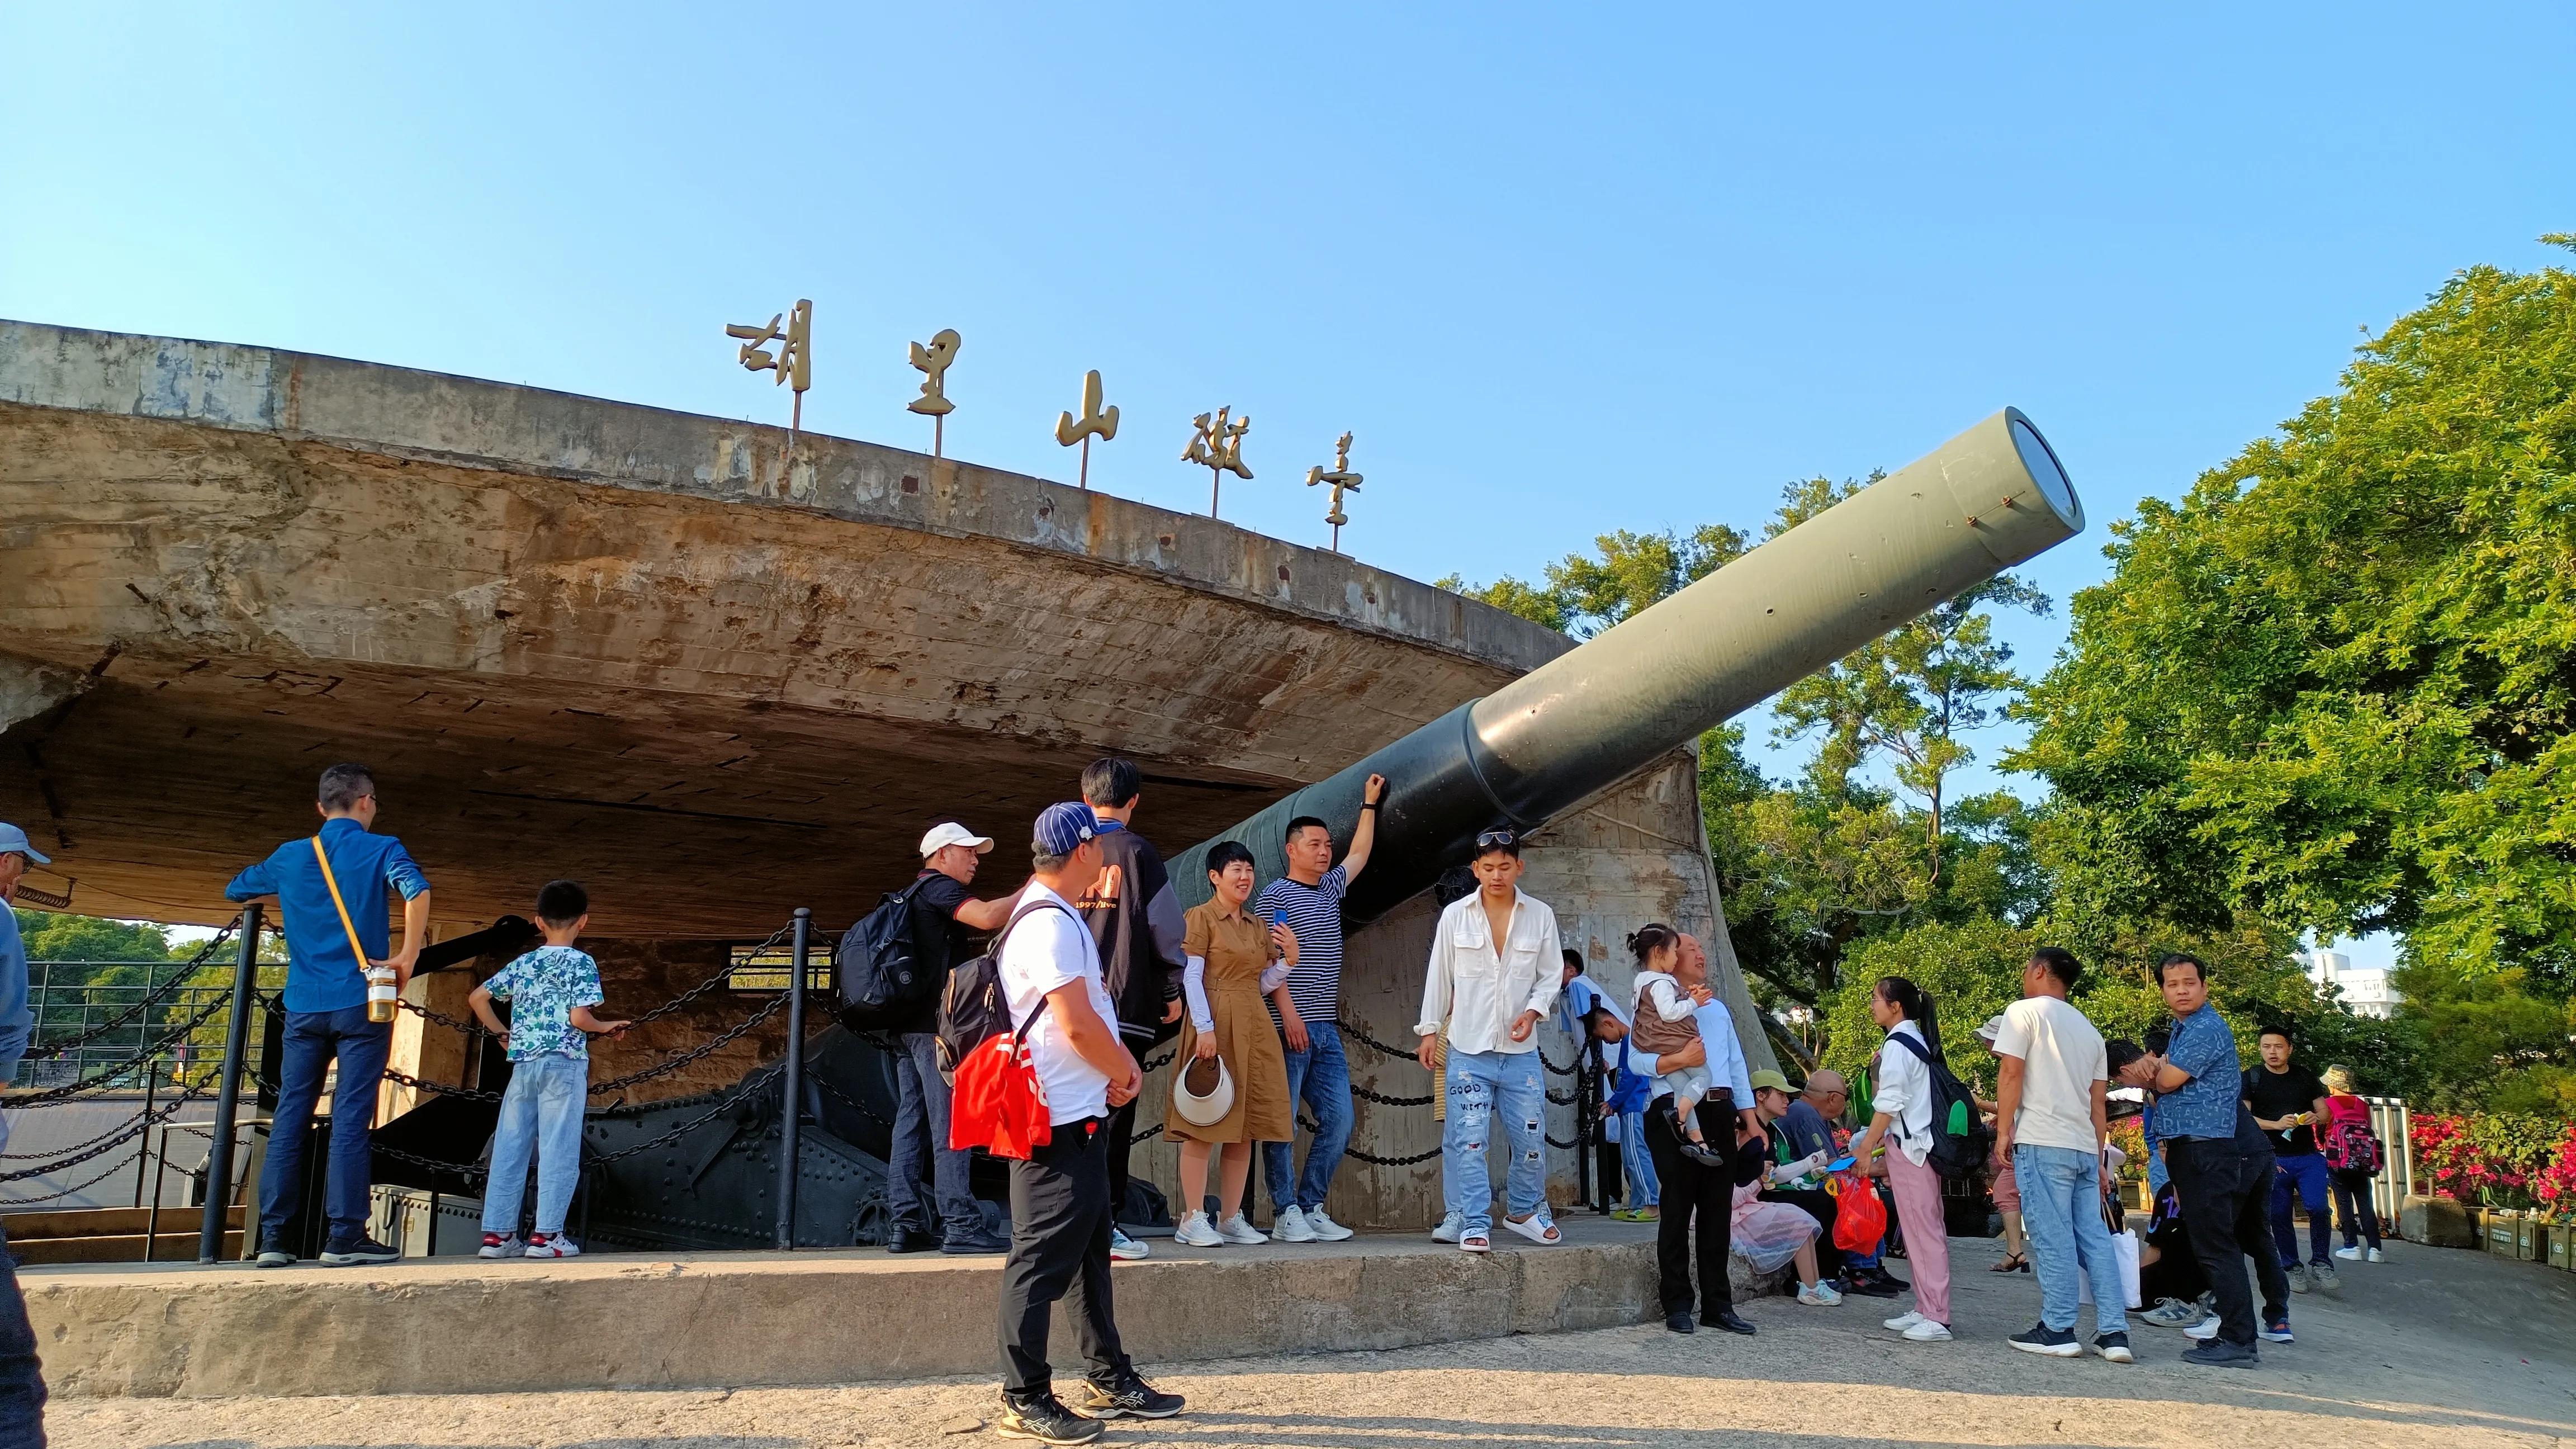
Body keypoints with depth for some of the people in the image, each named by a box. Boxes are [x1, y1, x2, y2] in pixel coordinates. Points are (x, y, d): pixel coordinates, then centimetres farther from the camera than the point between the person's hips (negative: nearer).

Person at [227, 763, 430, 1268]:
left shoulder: (290, 857, 11)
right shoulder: (380, 849, -2)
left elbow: (234, 890, 29)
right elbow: (417, 890, -23)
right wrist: (407, 959, -16)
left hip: (304, 1005, 4)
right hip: (360, 1001, -4)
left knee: (289, 1118, 7)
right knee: (351, 1119, -4)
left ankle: (272, 1236, 7)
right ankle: (345, 1236, -3)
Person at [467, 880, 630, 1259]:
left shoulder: (522, 964, 13)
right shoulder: (581, 962, -4)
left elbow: (477, 998, 15)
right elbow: (579, 1018, -13)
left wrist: (503, 1034, 23)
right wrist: (607, 1027, 5)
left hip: (522, 1063, 6)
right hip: (564, 1063, -5)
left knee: (509, 1149, 7)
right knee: (558, 1150, -3)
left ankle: (497, 1233, 9)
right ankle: (547, 1234, -5)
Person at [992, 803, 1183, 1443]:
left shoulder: (1053, 915, 15)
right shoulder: (1050, 923, -19)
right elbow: (1078, 1024, -23)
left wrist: (1113, 1072, 5)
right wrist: (1128, 1071, -7)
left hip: (1080, 1112, 11)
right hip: (1060, 1120, -11)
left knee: (1090, 1248, 17)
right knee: (1043, 1258, -3)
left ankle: (1109, 1380, 27)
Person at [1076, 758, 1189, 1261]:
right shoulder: (1137, 852, -2)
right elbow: (1164, 924, -3)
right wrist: (1173, 990, 7)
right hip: (1125, 1003, -4)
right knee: (1115, 1115, -1)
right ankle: (1103, 1225, -3)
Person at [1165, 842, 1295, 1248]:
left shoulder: (1257, 926, 18)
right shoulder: (1201, 917, -2)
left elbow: (1262, 985, 17)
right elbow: (1191, 977, -8)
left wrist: (1289, 959, 1)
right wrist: (1204, 1028, -17)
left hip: (1254, 1028, 7)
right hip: (1214, 1025, -7)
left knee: (1245, 1127, 6)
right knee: (1204, 1124, -7)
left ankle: (1231, 1217, 12)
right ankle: (1193, 1220, -3)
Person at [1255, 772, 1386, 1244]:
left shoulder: (1330, 888, 19)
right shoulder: (1275, 895, -3)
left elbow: (1360, 853, 34)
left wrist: (1370, 804, 36)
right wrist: (1288, 1013, -18)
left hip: (1326, 1029, 8)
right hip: (1289, 1026, -8)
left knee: (1339, 1121, 3)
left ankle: (1310, 1208, 12)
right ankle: (1285, 1214, 2)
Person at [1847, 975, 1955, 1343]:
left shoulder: (1896, 1044, -12)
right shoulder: (1918, 1041, 16)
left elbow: (1890, 1103, -16)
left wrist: (1866, 1145, -10)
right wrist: (1880, 1142, 19)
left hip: (1909, 1146, -10)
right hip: (1923, 1143, 10)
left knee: (1921, 1230, -9)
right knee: (1925, 1229, 12)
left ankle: (1935, 1317, -8)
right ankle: (1926, 1309, 17)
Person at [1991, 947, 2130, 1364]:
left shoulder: (2024, 1012, -1)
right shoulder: (2089, 1029, 20)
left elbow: (2011, 1072, -10)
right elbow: (2099, 1102, 19)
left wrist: (2003, 1131, -6)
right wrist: (2099, 1159, 22)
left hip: (2042, 1143, -7)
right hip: (2085, 1148, 7)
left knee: (2052, 1238, -4)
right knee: (2095, 1238, 7)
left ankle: (2058, 1330, -1)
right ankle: (2113, 1333, 6)